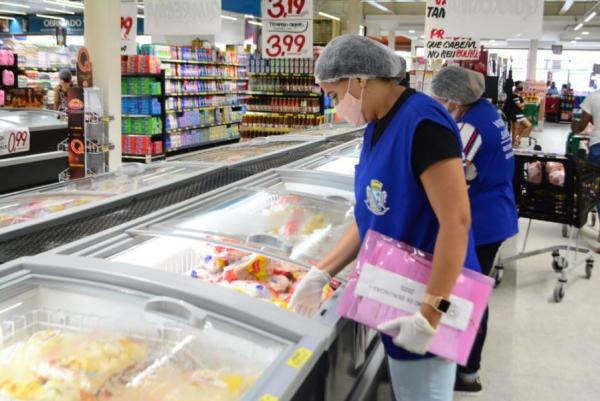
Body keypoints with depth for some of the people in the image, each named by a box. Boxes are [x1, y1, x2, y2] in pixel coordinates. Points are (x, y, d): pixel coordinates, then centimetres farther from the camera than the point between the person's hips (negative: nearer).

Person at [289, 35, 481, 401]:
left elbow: (456, 222, -26)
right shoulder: (377, 127, 6)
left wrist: (430, 314, -25)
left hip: (428, 299, -9)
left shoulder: (422, 122, -22)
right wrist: (321, 274, 8)